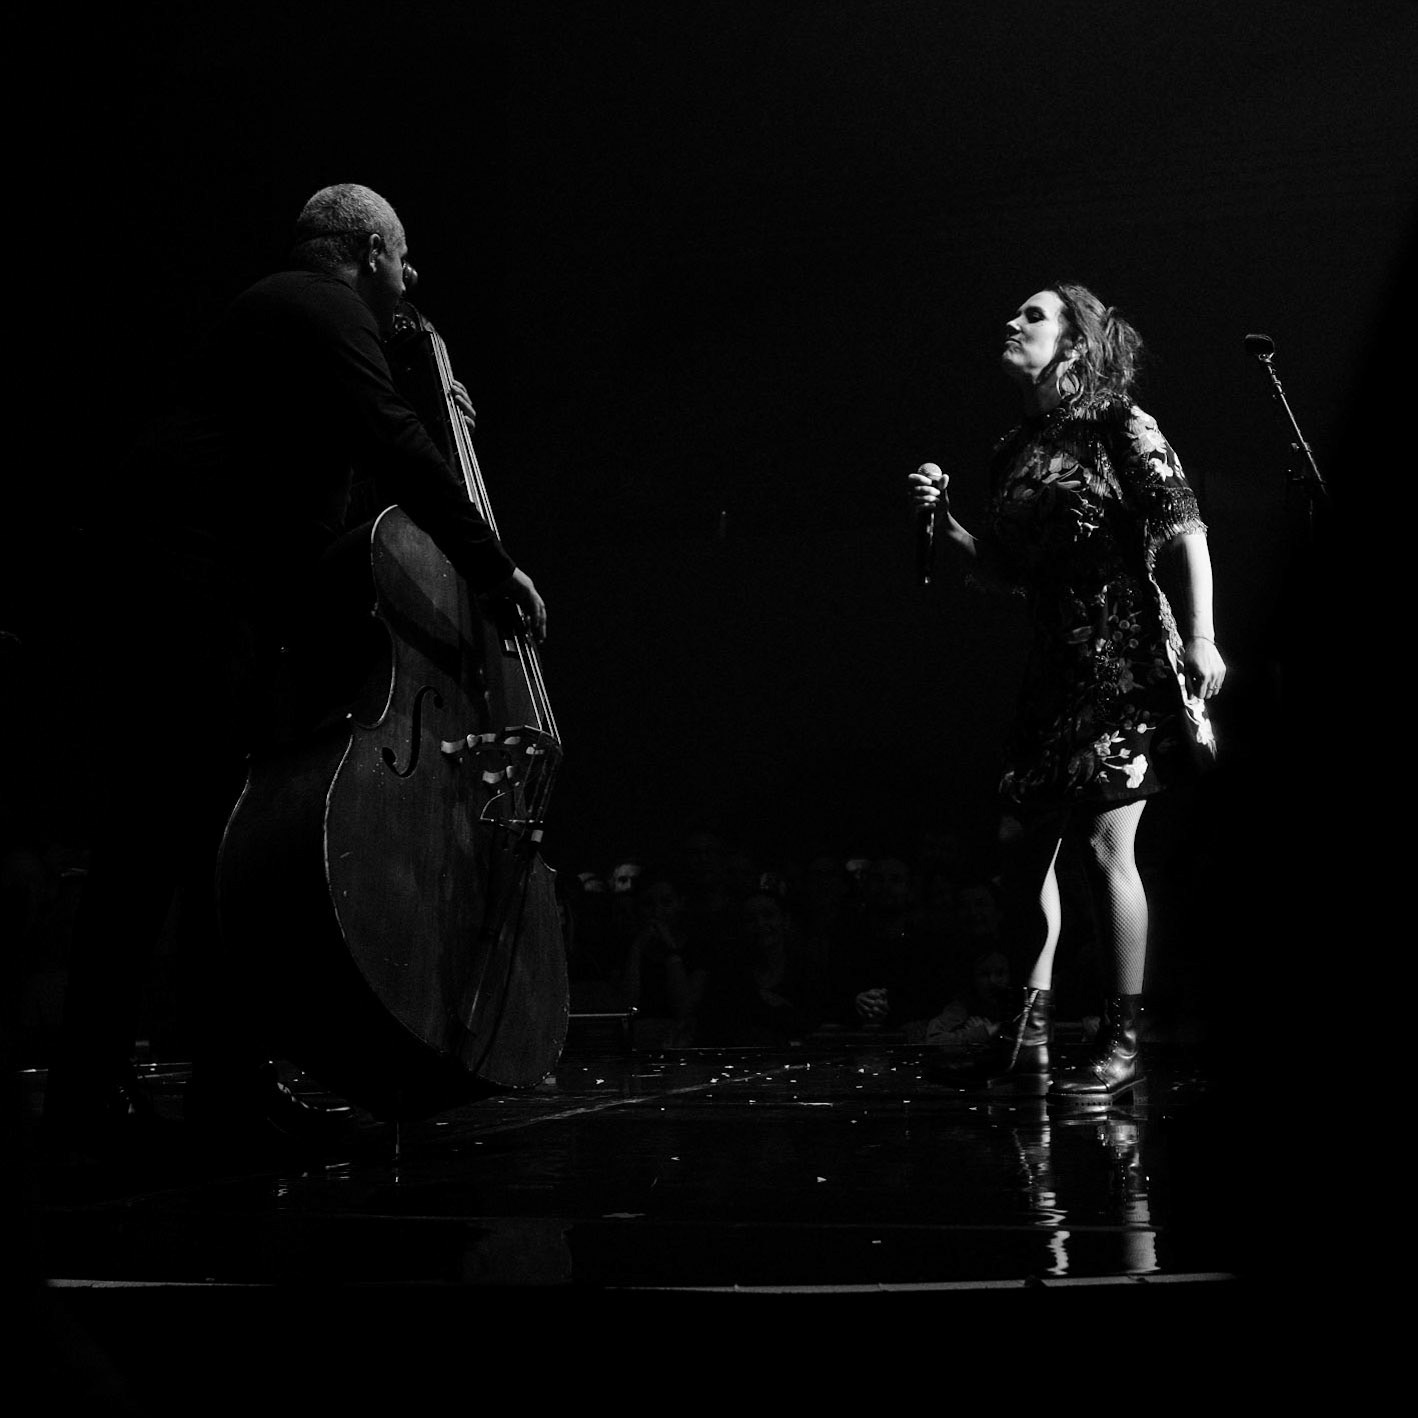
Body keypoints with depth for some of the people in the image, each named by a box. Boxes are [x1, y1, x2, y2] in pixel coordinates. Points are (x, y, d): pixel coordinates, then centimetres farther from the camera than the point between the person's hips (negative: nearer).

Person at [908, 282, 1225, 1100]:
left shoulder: (1121, 427, -3)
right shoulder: (1015, 454, 15)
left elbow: (1186, 531, -9)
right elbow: (1002, 571, 18)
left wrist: (1201, 637, -18)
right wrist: (944, 520, 3)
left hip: (1130, 658, -7)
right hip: (1056, 665, 7)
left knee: (1105, 841, -9)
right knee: (1034, 841, 3)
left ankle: (1124, 1043, 2)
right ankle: (1033, 1027, 11)